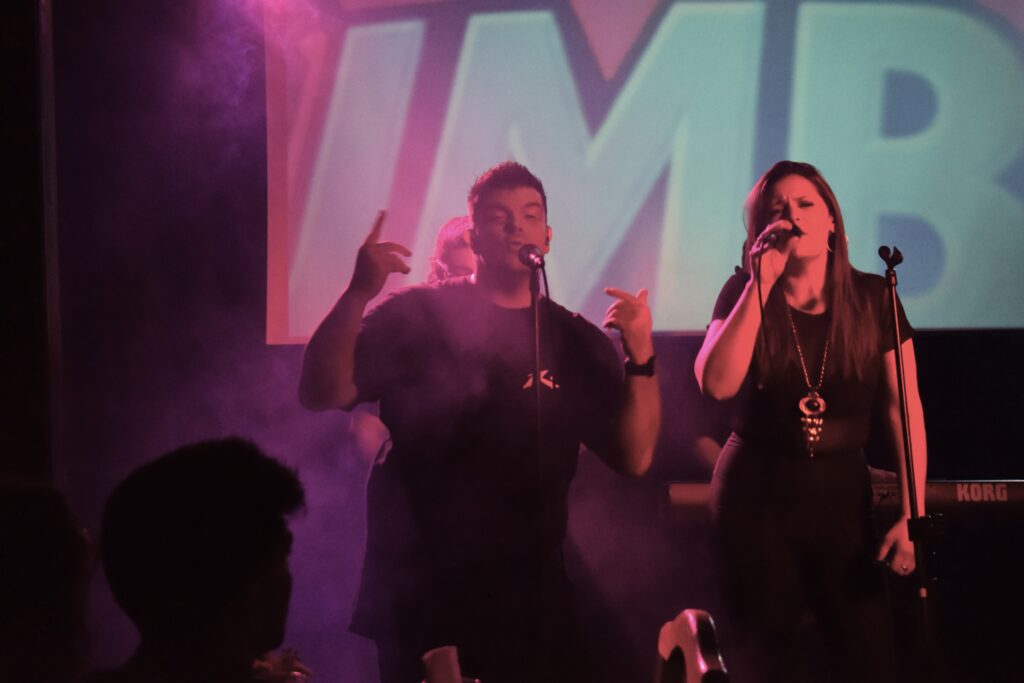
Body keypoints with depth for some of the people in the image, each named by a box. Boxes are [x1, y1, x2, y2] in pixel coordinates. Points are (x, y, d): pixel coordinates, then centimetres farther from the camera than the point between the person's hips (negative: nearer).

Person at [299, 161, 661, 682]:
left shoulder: (575, 341, 6)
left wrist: (641, 358, -14)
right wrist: (358, 296, -24)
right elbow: (321, 395, -10)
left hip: (529, 601, 3)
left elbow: (634, 458, 1)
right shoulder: (418, 315, 0)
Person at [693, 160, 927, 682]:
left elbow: (904, 410, -3)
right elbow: (717, 384, -20)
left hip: (842, 492, 1)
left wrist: (912, 513, -11)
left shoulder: (873, 298, -2)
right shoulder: (745, 293, -4)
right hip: (755, 493, 0)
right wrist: (762, 283, -22)